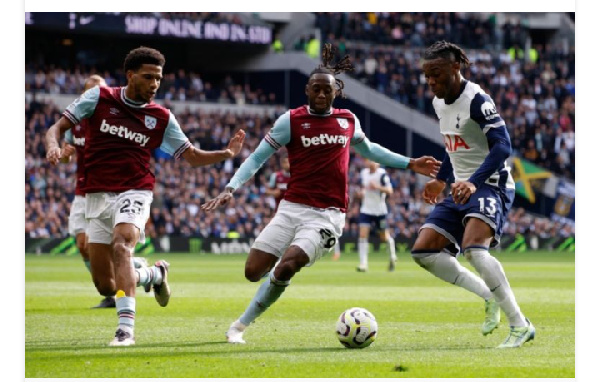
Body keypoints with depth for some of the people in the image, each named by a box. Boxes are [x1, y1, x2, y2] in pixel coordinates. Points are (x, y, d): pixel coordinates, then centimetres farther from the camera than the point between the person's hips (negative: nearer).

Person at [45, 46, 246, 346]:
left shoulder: (161, 117, 5)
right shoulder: (99, 98, 2)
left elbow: (193, 156, 11)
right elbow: (58, 127, 2)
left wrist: (226, 153, -6)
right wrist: (53, 145, -21)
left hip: (133, 194, -2)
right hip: (96, 196, 2)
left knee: (121, 245, -33)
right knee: (105, 286, 1)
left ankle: (126, 328, -38)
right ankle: (154, 274, 33)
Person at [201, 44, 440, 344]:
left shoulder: (348, 120, 10)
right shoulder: (291, 120, 1)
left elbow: (368, 150, 30)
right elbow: (258, 157, 1)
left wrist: (409, 164, 29)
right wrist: (230, 189, -12)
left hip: (327, 215, 0)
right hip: (292, 208, 1)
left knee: (285, 268, -23)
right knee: (254, 271, -7)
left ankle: (241, 325, -8)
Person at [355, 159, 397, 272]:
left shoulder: (382, 174, -15)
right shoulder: (364, 172, 5)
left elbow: (389, 191, -19)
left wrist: (377, 187, -33)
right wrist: (362, 192, 1)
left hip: (379, 210, -4)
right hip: (366, 210, 4)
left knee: (384, 236, 11)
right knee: (362, 234, -12)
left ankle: (392, 257, 39)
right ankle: (363, 264, -13)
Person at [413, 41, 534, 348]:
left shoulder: (476, 100, -16)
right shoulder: (440, 103, 12)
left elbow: (503, 146, -25)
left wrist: (474, 182, -36)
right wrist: (441, 180, 24)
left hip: (490, 186, -9)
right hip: (462, 189, 9)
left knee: (473, 249, -32)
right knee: (423, 251, -2)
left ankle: (521, 325, -23)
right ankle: (491, 297, 8)